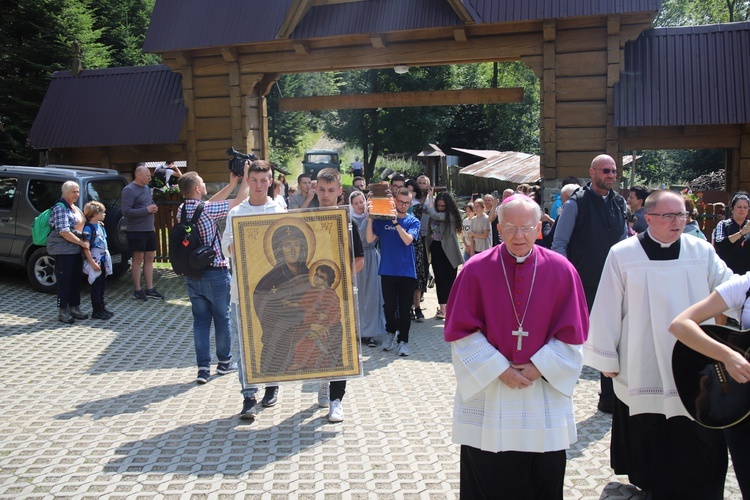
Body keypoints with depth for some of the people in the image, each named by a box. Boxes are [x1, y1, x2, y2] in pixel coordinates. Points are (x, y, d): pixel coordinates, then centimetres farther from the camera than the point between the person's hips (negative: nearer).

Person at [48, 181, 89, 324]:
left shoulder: (75, 208, 13)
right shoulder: (60, 208, -13)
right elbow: (64, 232, -20)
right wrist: (81, 242, -17)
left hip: (76, 250, 8)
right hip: (63, 249, -8)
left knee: (76, 279, 13)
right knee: (64, 280, -2)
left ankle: (74, 308, 24)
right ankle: (63, 311, 7)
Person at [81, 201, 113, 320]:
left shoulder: (100, 226, 11)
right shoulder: (88, 228, -15)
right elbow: (86, 248, -18)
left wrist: (106, 258, 18)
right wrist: (92, 263, -22)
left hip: (103, 260, 8)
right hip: (95, 261, -8)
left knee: (102, 284, 15)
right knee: (96, 286, -2)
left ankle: (101, 307, 26)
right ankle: (96, 310, 5)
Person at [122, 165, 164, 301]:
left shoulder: (146, 187, 12)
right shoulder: (129, 190, -12)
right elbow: (126, 211, -20)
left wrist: (154, 207, 1)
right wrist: (146, 210, -19)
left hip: (149, 230, 8)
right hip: (137, 231, -8)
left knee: (150, 258, 9)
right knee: (138, 259, -1)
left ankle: (150, 289, 16)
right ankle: (137, 290, 9)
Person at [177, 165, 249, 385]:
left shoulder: (182, 210, 1)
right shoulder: (207, 210, -18)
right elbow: (239, 200, -10)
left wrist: (232, 184, 15)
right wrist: (246, 177, 3)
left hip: (192, 274, 6)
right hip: (215, 273, -5)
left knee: (200, 320, 9)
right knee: (222, 318, 11)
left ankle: (203, 367, 9)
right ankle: (224, 362, 23)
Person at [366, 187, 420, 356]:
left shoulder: (413, 222, 1)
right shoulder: (383, 219, 3)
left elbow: (408, 240, -16)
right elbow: (370, 239, -5)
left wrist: (395, 222, -24)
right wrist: (370, 218, -15)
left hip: (407, 272, 0)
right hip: (387, 271, 1)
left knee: (404, 308, 4)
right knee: (389, 306, 8)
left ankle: (403, 340, 16)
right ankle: (390, 332, 33)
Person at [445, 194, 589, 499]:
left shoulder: (561, 270, -3)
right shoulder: (476, 270, -7)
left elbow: (572, 331, 0)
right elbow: (461, 330, -6)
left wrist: (539, 367, -9)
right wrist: (498, 369, -12)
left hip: (545, 392, 1)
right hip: (486, 391, -1)